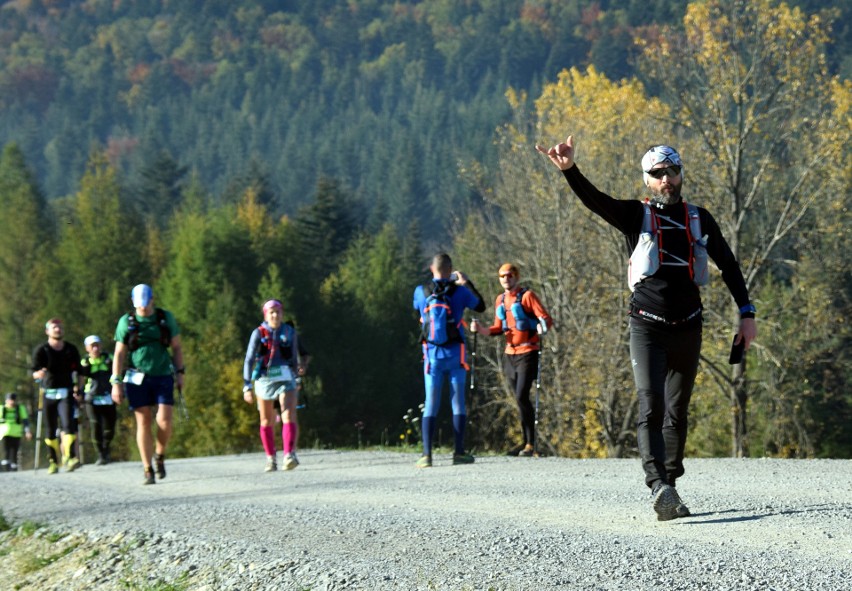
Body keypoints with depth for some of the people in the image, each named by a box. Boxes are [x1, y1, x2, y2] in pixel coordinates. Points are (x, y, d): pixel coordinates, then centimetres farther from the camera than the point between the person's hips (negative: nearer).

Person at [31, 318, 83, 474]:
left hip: (66, 393, 0)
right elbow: (34, 373, -8)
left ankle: (70, 457, -27)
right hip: (49, 394, 0)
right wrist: (39, 374, -31)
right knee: (50, 430, 4)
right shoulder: (41, 350, 0)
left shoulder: (71, 350, 8)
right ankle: (53, 461, 15)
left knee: (68, 425, -19)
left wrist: (77, 390, 7)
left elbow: (77, 372, 16)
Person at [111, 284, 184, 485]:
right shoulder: (126, 322, 1)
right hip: (138, 379, 0)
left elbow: (176, 347, 12)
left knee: (164, 421, -12)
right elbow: (119, 354, 3)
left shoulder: (166, 318, 4)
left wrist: (180, 372, 5)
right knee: (143, 423, -3)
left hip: (163, 377, 1)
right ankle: (148, 470, 2)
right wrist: (116, 382, -2)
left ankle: (159, 456, 16)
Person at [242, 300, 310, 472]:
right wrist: (247, 386, -13)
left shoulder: (290, 332, 5)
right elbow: (249, 360, -6)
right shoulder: (259, 333, -3)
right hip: (264, 380, 0)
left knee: (289, 416, -18)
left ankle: (289, 455, -28)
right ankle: (271, 458, 21)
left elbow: (296, 355, 19)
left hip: (286, 380, 0)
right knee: (266, 421, 8)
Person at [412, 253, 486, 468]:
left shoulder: (421, 291, -3)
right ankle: (459, 452, 4)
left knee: (431, 405, 3)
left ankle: (426, 454, -8)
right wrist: (467, 284, 17)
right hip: (455, 354, -1)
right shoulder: (459, 291, -7)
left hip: (432, 355, 1)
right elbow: (481, 306, 10)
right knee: (458, 403, 6)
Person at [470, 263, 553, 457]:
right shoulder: (500, 300, 13)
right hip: (510, 354, 7)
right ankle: (526, 442, 16)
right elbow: (498, 328, 19)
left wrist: (543, 326, -35)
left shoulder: (527, 296, -7)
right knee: (519, 399, 9)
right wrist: (481, 329, 1)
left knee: (522, 396, -15)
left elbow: (546, 318, -13)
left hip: (528, 353, -7)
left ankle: (531, 443, -10)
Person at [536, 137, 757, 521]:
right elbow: (594, 200, -16)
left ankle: (669, 489, 15)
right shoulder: (637, 216, 1)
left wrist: (746, 313, 7)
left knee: (677, 413, 8)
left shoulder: (698, 219, 10)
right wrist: (570, 171, -35)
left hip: (687, 330, 4)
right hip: (647, 329, -4)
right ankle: (658, 486, -31)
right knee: (651, 406, -18)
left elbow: (728, 265, 15)